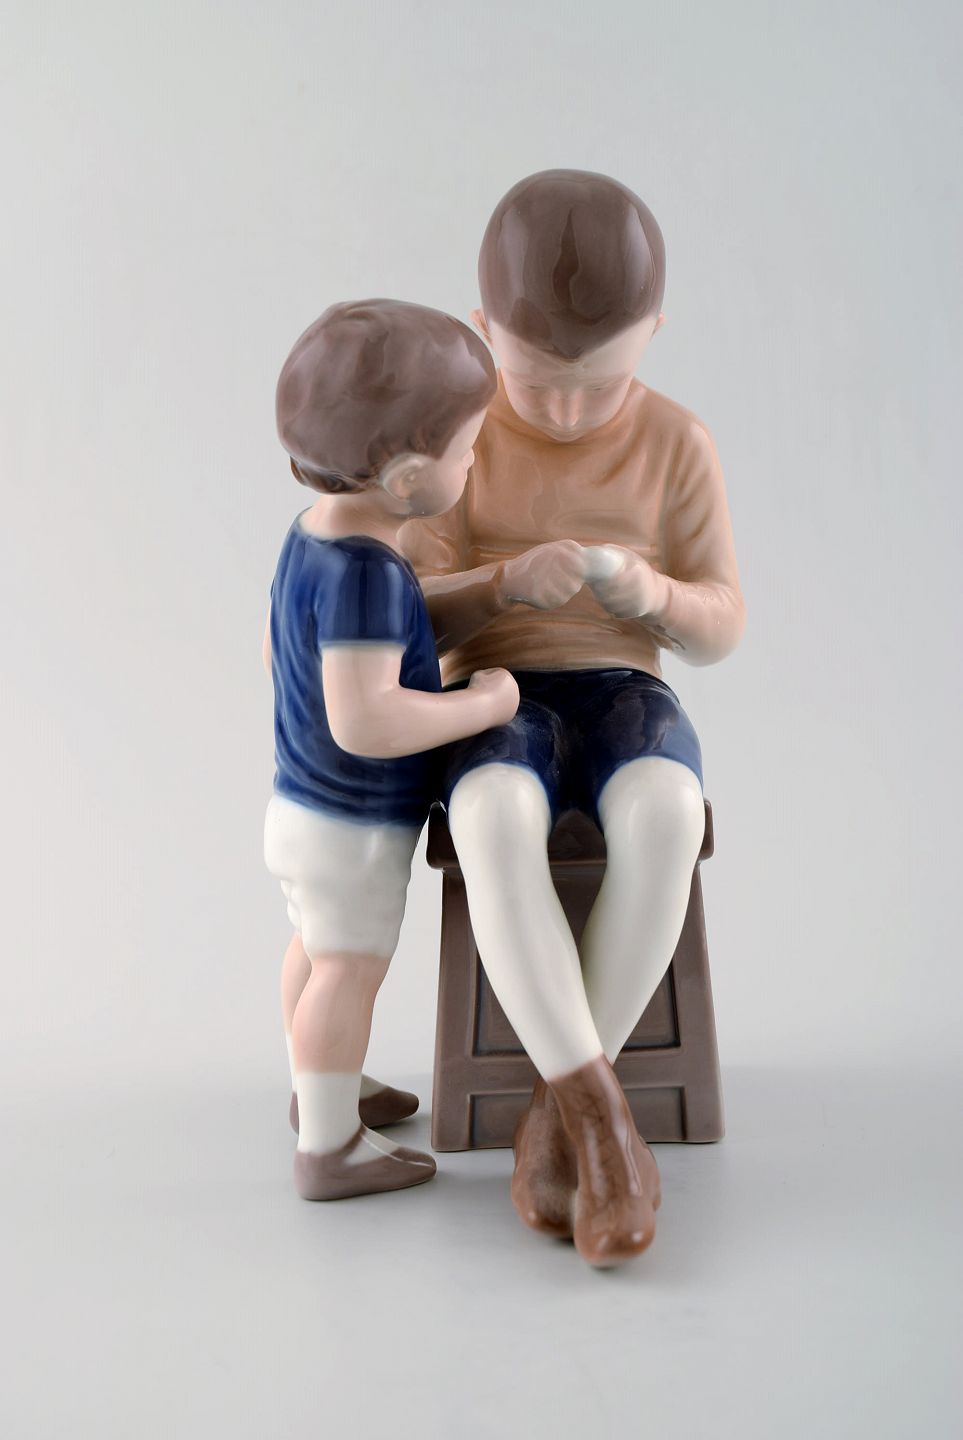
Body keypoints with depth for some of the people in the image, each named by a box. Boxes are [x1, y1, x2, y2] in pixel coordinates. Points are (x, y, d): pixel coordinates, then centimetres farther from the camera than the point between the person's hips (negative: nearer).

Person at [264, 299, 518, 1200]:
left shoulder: (316, 531, -1)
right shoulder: (366, 572, -30)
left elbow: (278, 651, 12)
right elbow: (361, 722, -37)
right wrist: (485, 704, -25)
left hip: (303, 805, 9)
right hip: (355, 826, -9)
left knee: (320, 951, 23)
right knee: (350, 972, 6)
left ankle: (322, 1090, 43)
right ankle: (330, 1148, 21)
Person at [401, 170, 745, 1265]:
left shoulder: (677, 444, 0)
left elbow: (719, 632, 0)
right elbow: (419, 614, -6)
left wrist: (647, 591, -23)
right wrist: (510, 583, -27)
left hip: (625, 693, 1)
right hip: (498, 701, 0)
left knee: (662, 818, -36)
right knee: (495, 823, -37)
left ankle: (555, 1117, -23)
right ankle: (605, 1122, -31)